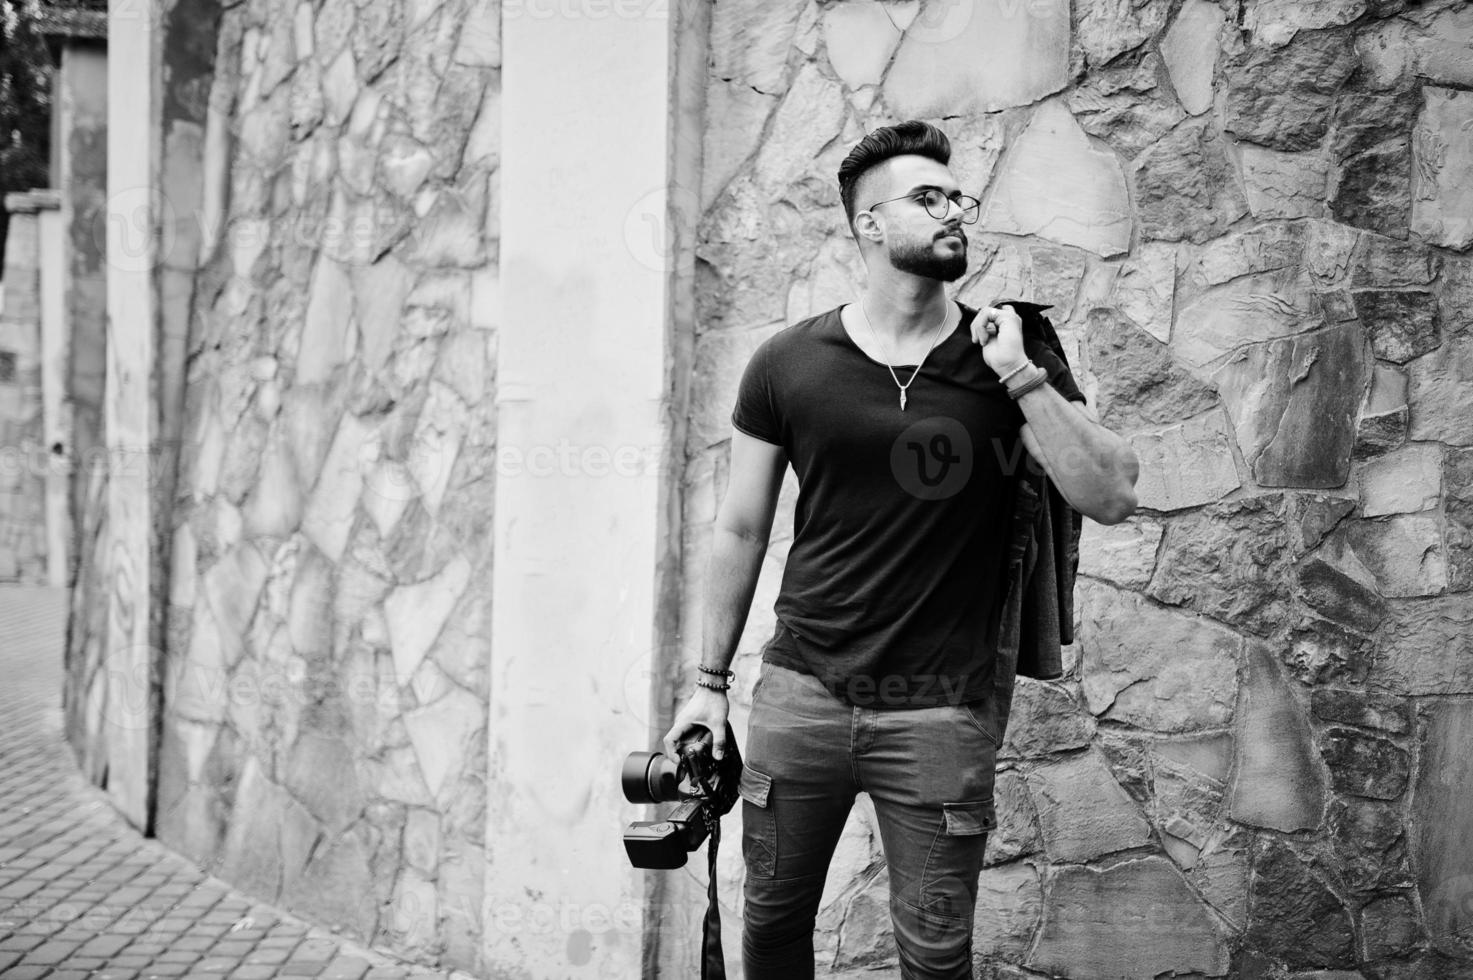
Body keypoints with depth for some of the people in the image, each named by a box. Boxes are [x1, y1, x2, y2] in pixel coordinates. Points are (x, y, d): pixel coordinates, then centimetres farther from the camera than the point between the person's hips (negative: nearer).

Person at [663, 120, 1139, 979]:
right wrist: (711, 681, 8)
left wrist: (1019, 376, -14)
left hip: (941, 709, -1)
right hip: (801, 691, 1)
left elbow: (1113, 497, -9)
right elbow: (741, 531, 7)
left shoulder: (1014, 358, 0)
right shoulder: (787, 365, 0)